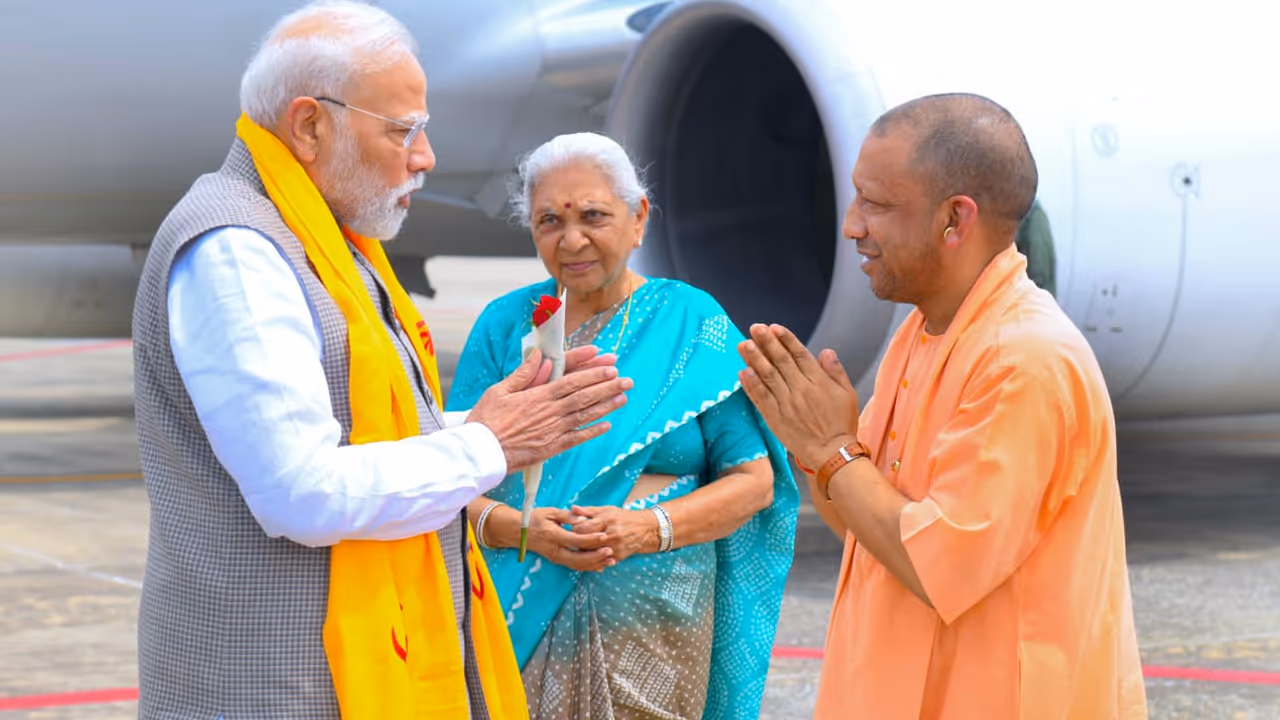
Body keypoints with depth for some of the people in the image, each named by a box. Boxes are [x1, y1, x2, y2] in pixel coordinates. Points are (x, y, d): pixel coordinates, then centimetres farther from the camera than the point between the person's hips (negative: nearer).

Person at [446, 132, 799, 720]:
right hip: (521, 623, 1)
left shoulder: (691, 323, 3)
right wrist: (521, 528, -17)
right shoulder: (504, 324, 7)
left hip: (652, 625, -1)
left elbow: (754, 480, 1)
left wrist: (648, 528, -15)